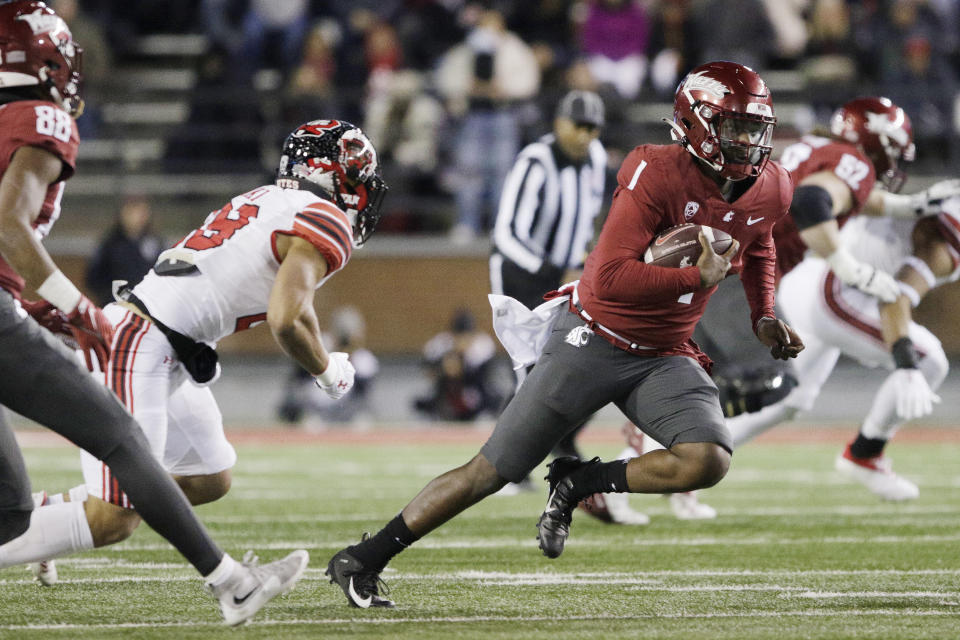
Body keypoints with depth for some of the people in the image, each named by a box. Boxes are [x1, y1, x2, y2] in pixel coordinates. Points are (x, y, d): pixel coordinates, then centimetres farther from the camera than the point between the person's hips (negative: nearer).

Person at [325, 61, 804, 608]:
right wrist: (698, 278, -30)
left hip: (663, 358, 5)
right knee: (493, 471, -1)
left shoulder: (770, 190, -2)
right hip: (594, 338, -5)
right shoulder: (660, 174, -22)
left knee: (708, 462, -23)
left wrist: (764, 317, 15)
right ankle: (363, 560, 12)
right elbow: (610, 279, -30)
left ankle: (579, 482, 0)